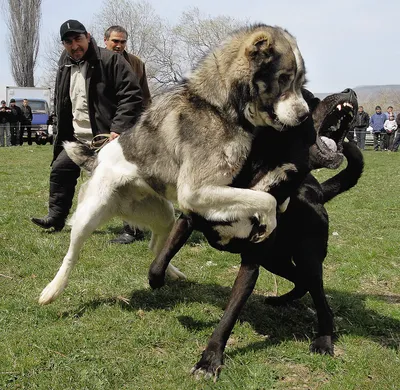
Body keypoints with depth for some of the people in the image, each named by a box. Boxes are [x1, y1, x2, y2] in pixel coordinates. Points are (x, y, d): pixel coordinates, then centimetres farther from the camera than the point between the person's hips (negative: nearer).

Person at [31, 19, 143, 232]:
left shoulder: (110, 61, -11)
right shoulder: (65, 68, 12)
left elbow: (131, 95, -17)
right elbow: (61, 105, 24)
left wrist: (118, 128, -23)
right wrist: (63, 134, 18)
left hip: (106, 137, -8)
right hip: (77, 138, 8)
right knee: (59, 170, 13)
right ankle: (55, 217, 27)